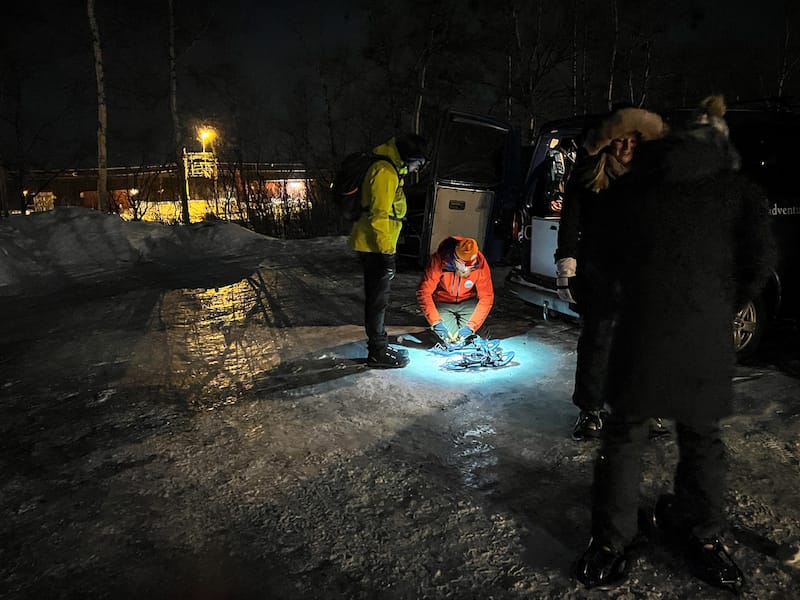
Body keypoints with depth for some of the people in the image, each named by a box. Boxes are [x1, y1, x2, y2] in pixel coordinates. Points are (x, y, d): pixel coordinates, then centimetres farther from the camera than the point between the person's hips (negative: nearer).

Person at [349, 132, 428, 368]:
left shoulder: (390, 169, 18)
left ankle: (379, 346, 27)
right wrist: (387, 251, -23)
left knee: (377, 297, 16)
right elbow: (379, 215, -23)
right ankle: (378, 353, 6)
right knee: (378, 300, -3)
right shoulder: (385, 171, -16)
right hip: (374, 245, -10)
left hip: (373, 245, 10)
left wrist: (386, 248, 26)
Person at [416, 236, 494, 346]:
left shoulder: (480, 263, -23)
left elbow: (487, 297, -20)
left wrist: (470, 326, -30)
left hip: (467, 302, 1)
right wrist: (436, 322, -37)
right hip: (443, 302, -1)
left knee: (466, 336, -18)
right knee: (448, 338, -17)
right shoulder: (438, 260, -28)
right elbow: (423, 292, -27)